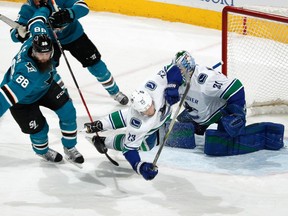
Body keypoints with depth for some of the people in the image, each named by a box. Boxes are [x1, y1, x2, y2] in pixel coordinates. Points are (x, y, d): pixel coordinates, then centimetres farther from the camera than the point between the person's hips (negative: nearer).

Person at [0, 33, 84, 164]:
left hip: (44, 86, 7)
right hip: (23, 99, -7)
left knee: (67, 112, 3)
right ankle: (42, 151, 38)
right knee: (39, 129, -2)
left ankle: (69, 149, 25)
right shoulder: (29, 73, -49)